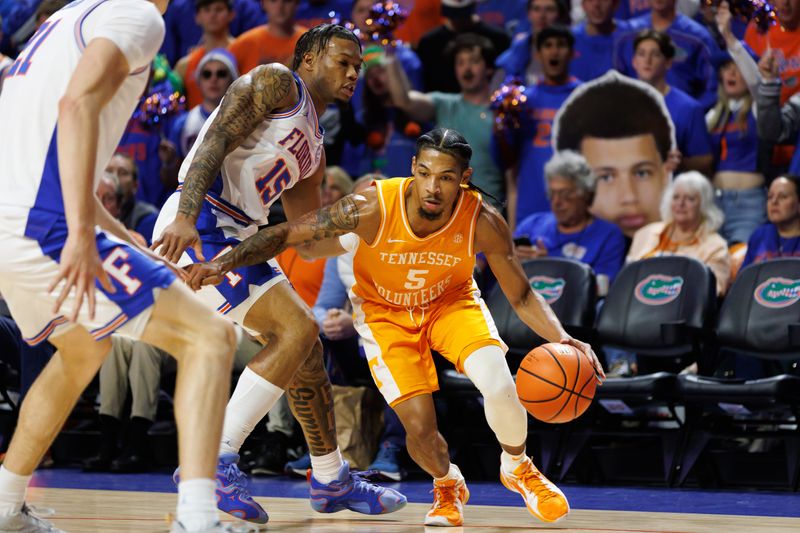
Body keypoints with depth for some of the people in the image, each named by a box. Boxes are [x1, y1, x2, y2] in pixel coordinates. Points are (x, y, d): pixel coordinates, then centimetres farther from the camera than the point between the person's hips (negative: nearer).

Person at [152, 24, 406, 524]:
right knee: (297, 329, -18)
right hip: (197, 229, -10)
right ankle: (214, 460, -20)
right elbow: (216, 140, -16)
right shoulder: (277, 83, -3)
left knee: (306, 350, 15)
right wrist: (187, 216, -29)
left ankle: (332, 481, 30)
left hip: (235, 238, 10)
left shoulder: (313, 149, 24)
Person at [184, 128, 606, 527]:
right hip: (385, 312, -1)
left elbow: (521, 296, -13)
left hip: (451, 302, 1)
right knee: (420, 428, -14)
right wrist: (223, 263, -37)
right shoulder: (372, 208, -33)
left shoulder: (483, 223, -27)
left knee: (499, 388, -24)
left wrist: (562, 340, -29)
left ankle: (517, 468, 11)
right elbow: (285, 234, -26)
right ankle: (448, 486, 25)